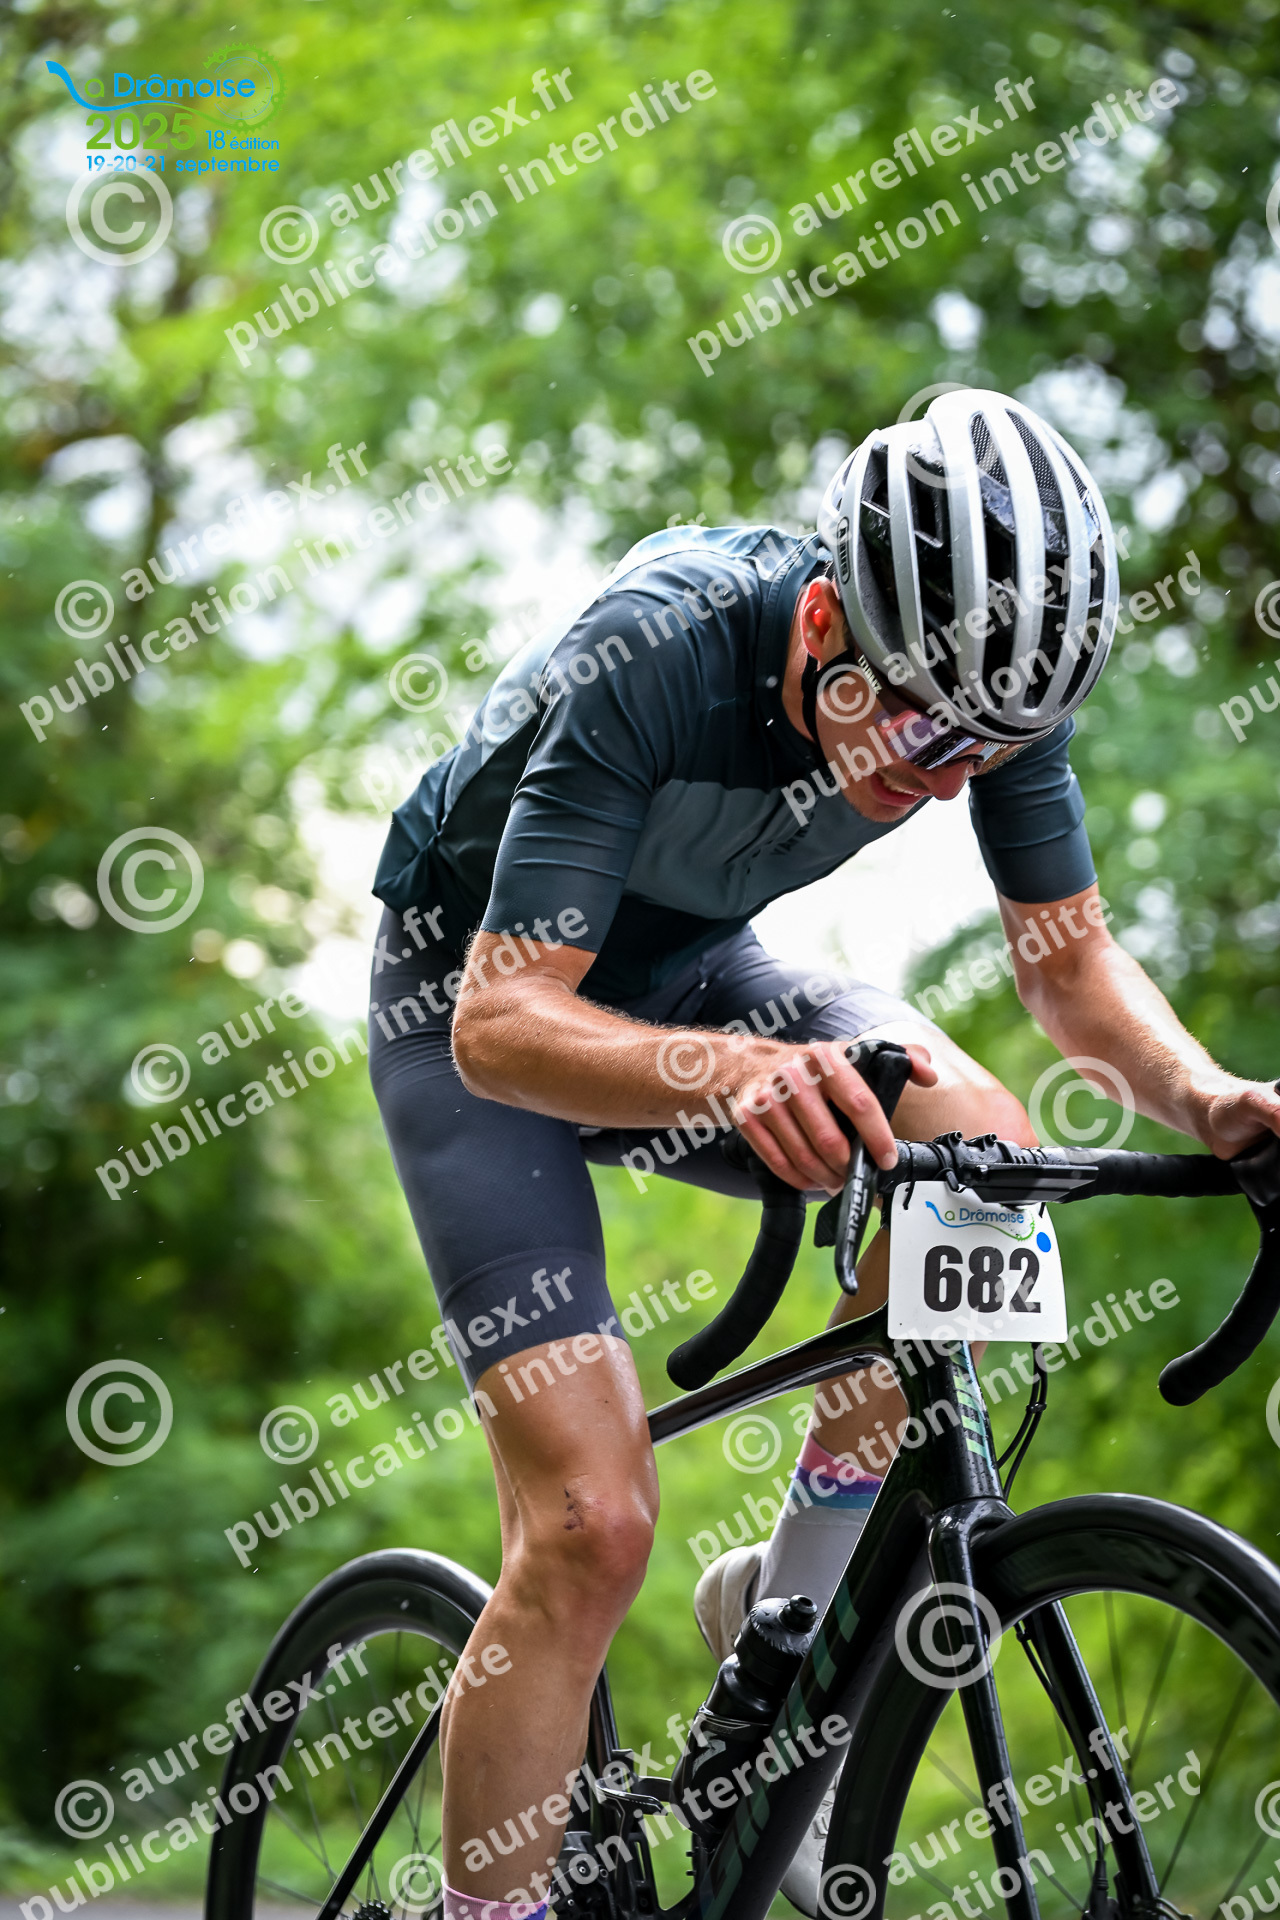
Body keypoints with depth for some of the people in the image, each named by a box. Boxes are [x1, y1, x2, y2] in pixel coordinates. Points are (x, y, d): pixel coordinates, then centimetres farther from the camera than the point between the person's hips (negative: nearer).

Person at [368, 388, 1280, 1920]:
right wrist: (732, 1070, -60)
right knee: (592, 1523, -18)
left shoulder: (985, 675, -21)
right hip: (476, 980, -5)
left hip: (684, 964, 5)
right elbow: (502, 1027, -41)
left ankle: (786, 1609, -4)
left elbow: (1071, 957, -9)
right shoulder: (661, 650, -37)